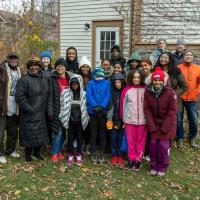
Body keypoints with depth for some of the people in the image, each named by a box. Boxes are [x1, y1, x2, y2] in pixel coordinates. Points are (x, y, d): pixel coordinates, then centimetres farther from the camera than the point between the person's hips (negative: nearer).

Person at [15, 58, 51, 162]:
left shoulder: (45, 79, 9)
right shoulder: (24, 80, -12)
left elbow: (48, 95, 18)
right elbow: (19, 96, -18)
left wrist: (48, 106, 8)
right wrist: (29, 109, -17)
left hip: (41, 113, 6)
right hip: (29, 114, -6)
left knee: (41, 133, 14)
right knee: (30, 134, 2)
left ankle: (37, 152, 34)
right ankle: (28, 154, 22)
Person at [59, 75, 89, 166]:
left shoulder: (84, 94, -2)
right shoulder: (65, 93, -1)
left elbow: (86, 107, 2)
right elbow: (62, 106, 3)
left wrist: (85, 118, -1)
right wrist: (63, 117, 0)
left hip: (80, 120, 0)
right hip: (70, 119, 0)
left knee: (79, 137, 10)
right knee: (70, 137, 9)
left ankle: (79, 155, 23)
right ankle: (70, 155, 22)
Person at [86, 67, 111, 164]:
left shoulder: (107, 83, 6)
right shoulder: (90, 83, 6)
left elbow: (107, 95, -4)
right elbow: (88, 95, -6)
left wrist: (102, 106, -18)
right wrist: (95, 106, -19)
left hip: (103, 111, 0)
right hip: (93, 111, 0)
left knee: (102, 134, 7)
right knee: (93, 133, 7)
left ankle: (101, 154, 17)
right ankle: (93, 154, 16)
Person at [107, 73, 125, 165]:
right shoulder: (112, 92, 3)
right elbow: (110, 105, 2)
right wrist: (109, 118, -1)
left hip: (123, 119, -1)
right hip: (114, 118, 1)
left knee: (121, 137, 6)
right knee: (114, 137, 6)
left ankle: (120, 155, 18)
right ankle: (114, 155, 17)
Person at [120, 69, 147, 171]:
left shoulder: (145, 90, -2)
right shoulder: (126, 90, -1)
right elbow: (122, 104, 5)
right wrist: (123, 117, 7)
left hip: (142, 120, 0)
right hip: (129, 120, 0)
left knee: (141, 140, 8)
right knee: (131, 140, 8)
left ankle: (138, 159, 20)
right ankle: (132, 159, 21)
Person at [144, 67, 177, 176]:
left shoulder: (170, 92, -17)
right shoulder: (148, 92, -9)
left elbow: (172, 112, -14)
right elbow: (147, 110, -7)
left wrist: (164, 129, -15)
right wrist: (152, 127, -11)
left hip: (167, 123, -2)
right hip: (154, 122, 3)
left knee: (163, 145, -3)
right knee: (153, 143, 2)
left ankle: (163, 167, 19)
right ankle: (154, 166, 22)